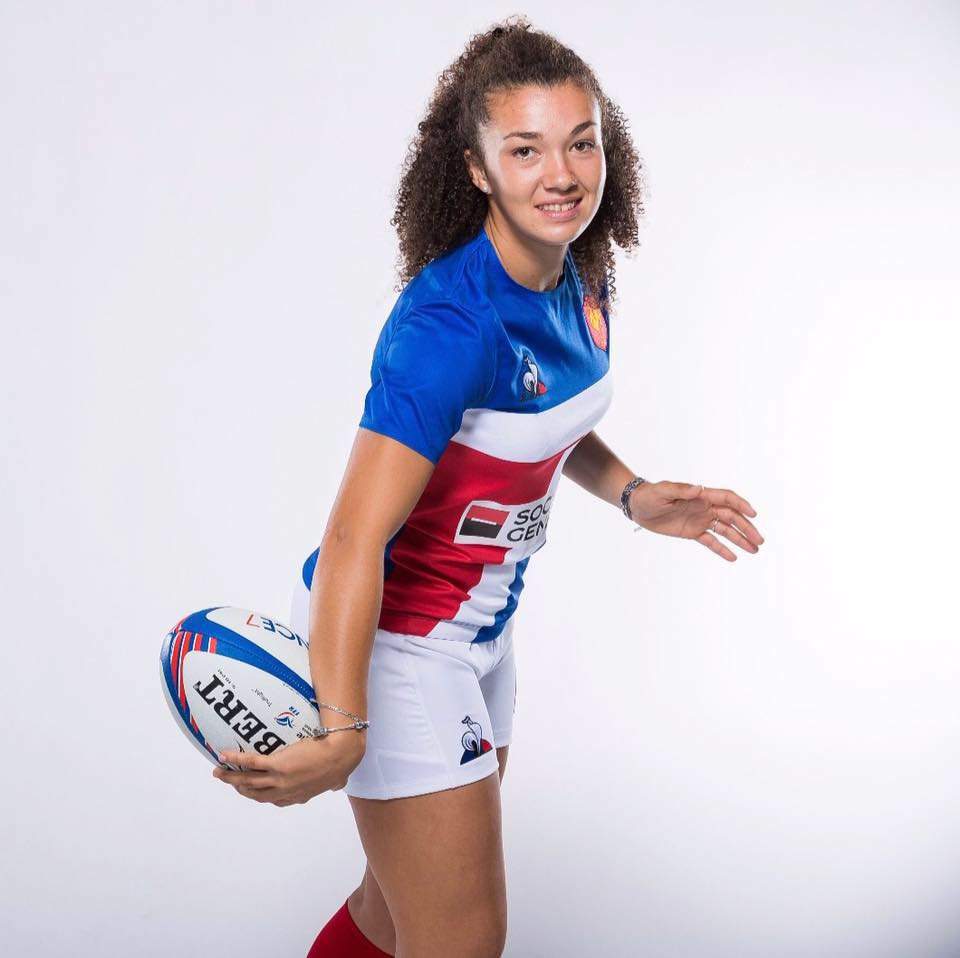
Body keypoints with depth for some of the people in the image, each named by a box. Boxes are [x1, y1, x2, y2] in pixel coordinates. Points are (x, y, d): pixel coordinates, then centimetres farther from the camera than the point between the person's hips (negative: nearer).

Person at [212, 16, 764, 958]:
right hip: (386, 636, -8)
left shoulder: (581, 282, -2)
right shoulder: (450, 321, -28)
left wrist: (631, 494, 0)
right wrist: (343, 729, -41)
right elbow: (354, 541, -33)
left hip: (480, 628, 8)